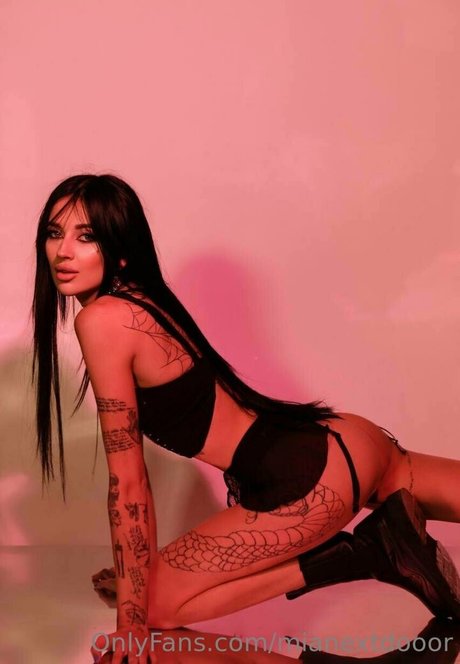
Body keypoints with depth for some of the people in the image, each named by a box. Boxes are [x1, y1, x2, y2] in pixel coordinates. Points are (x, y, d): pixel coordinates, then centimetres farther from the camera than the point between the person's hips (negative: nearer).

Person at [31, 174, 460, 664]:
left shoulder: (102, 319, -16)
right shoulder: (141, 300, 12)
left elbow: (127, 481, -14)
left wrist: (131, 622, -9)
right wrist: (151, 569, 20)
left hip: (308, 478, -9)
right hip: (332, 445, 9)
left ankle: (358, 552, -5)